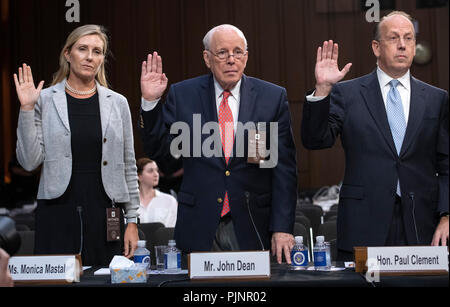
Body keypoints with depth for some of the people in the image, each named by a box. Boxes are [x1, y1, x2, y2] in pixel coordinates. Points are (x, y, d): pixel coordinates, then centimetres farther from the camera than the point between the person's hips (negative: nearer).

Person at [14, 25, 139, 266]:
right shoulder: (44, 100, 3)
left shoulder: (117, 103, 8)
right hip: (58, 213, -1)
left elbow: (128, 166, 10)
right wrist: (26, 109, -9)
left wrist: (132, 219, 5)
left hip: (104, 212, 2)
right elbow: (29, 161, -3)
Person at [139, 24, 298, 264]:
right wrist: (150, 102, -9)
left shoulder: (273, 97, 2)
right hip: (199, 229, 0)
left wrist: (282, 228, -7)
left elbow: (284, 167, -1)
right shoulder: (183, 95, 4)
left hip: (253, 228, 0)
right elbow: (157, 150, 4)